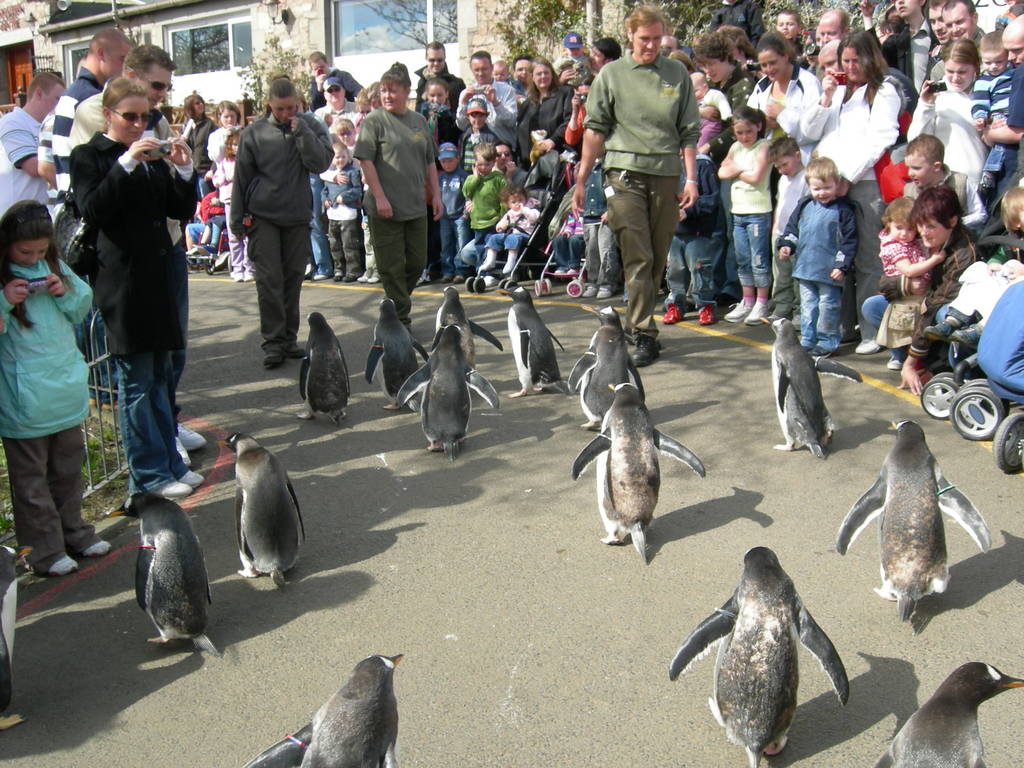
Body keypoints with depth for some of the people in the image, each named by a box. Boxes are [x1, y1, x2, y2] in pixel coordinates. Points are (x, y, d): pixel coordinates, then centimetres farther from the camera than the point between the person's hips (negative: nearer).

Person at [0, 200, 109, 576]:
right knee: (31, 476, 5)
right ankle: (45, 549, 14)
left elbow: (85, 303, 12)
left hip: (67, 388, 6)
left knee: (68, 467, 19)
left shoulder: (54, 266, 7)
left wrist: (65, 293, -6)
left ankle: (73, 530, 34)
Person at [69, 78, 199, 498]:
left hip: (159, 277, 6)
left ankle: (169, 462, 21)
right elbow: (92, 210, -16)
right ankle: (149, 474, 6)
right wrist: (125, 163, -21)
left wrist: (183, 169, -5)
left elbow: (183, 210, 11)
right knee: (136, 379, -1)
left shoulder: (151, 156, 16)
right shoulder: (88, 156, -1)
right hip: (121, 280, -6)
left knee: (161, 376, 12)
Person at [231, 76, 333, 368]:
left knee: (293, 278, 8)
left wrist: (301, 131, -16)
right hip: (262, 216, -2)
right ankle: (273, 342, 0)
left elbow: (321, 163, -10)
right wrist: (237, 220, 5)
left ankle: (289, 337, 18)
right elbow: (241, 178, 4)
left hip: (298, 215, 2)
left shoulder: (310, 126, 3)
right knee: (269, 280, -5)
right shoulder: (254, 133, 0)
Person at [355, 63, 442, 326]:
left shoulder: (418, 120, 13)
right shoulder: (374, 121, -4)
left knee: (417, 262, 10)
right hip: (385, 208, -5)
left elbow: (430, 162, 18)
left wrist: (436, 195, 13)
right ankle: (400, 317, 10)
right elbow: (366, 161, -9)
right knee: (392, 265, 0)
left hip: (416, 206, 6)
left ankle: (398, 300, 29)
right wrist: (379, 197, -15)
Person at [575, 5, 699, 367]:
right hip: (625, 173, -2)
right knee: (637, 258, -8)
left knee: (658, 259, 6)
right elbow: (595, 129, 6)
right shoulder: (611, 74, 6)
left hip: (666, 174, 3)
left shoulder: (678, 74, 10)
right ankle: (644, 336, -7)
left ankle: (637, 321, 20)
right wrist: (581, 180, 2)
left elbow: (689, 131, 10)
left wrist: (691, 178, 3)